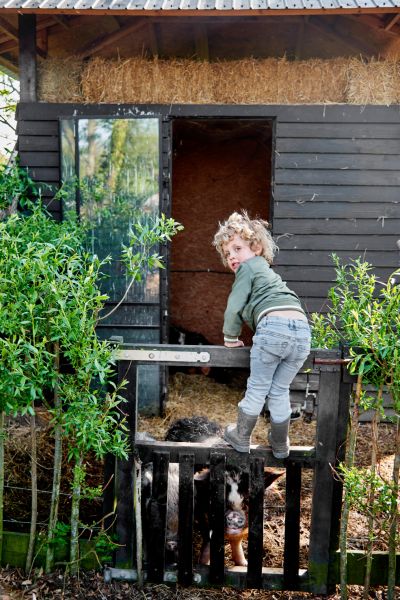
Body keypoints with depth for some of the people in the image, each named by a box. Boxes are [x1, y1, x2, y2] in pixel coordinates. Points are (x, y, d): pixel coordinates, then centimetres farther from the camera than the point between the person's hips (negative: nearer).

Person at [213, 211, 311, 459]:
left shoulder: (248, 268, 8)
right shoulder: (267, 270, 33)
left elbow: (234, 307, 1)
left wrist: (230, 338, 13)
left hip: (273, 325, -7)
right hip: (302, 329, 7)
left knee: (258, 389, 10)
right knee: (280, 391, 20)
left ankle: (241, 438, 28)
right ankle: (280, 445, 31)